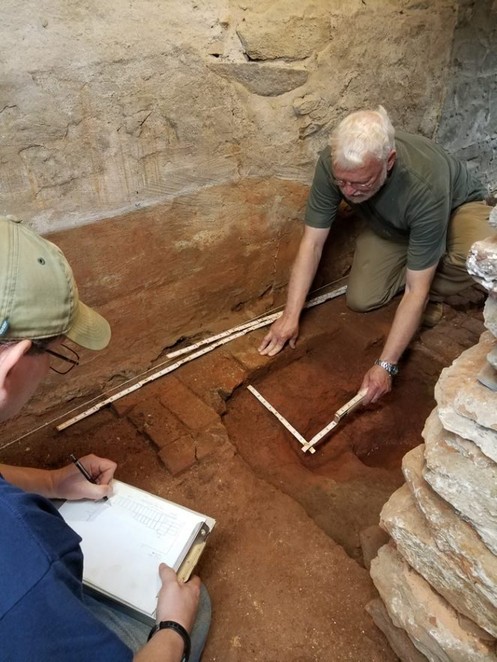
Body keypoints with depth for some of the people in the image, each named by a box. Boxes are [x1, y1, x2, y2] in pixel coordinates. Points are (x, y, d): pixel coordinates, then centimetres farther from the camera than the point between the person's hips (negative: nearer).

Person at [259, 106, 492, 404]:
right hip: (391, 224, 4)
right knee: (361, 300, -12)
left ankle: (433, 293, -2)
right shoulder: (333, 164, -33)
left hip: (457, 203, -3)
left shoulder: (425, 186, -43)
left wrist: (385, 366, -41)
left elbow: (416, 290, -39)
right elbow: (312, 243, -25)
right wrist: (291, 315, -27)